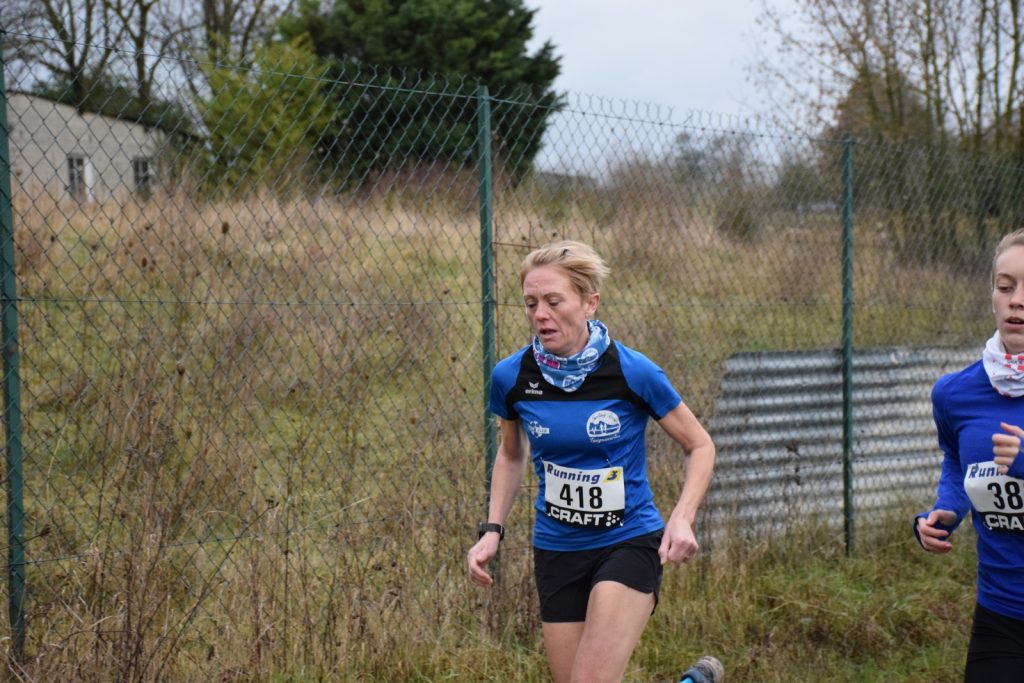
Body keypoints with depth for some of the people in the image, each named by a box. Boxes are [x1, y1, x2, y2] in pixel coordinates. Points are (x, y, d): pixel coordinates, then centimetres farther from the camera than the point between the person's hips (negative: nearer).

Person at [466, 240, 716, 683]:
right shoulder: (511, 377, -5)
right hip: (556, 551, 4)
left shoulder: (633, 372, -14)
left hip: (630, 543, -4)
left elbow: (700, 446, -1)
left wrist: (682, 519, -16)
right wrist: (492, 530, 3)